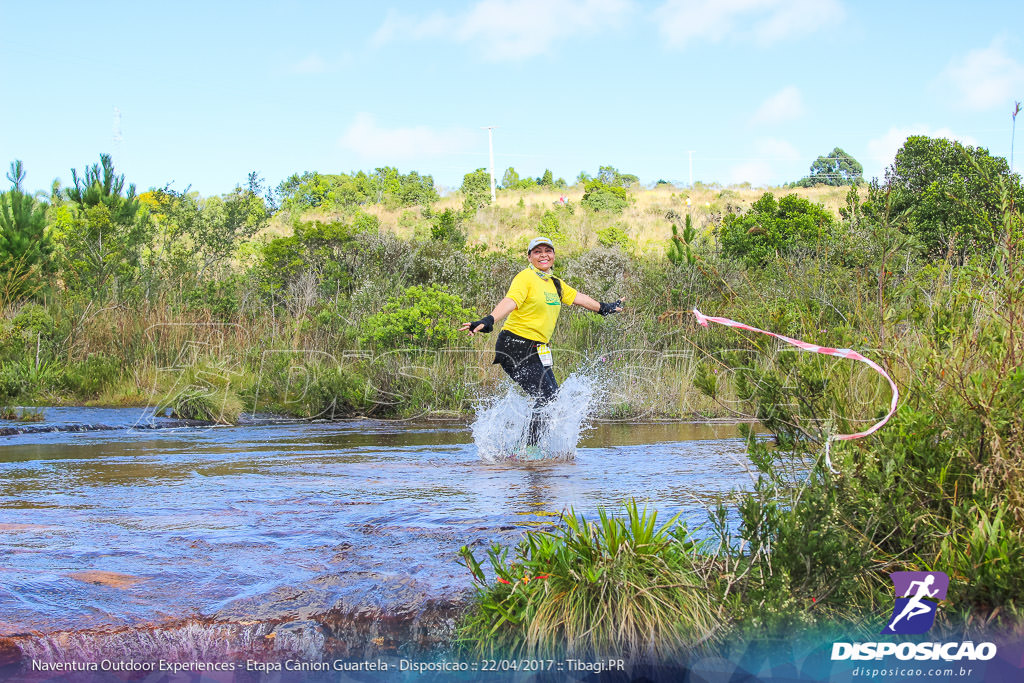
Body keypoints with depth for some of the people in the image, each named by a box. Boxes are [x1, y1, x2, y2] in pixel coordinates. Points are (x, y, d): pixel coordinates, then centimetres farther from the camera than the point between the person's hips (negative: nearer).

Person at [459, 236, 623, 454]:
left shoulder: (555, 283, 15)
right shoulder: (526, 278, -11)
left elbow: (577, 297, 32)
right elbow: (511, 301, -28)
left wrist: (605, 308, 45)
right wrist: (488, 320, -46)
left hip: (538, 350, 9)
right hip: (516, 346, -9)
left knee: (552, 399, 4)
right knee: (546, 398, -13)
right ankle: (529, 450, -5)